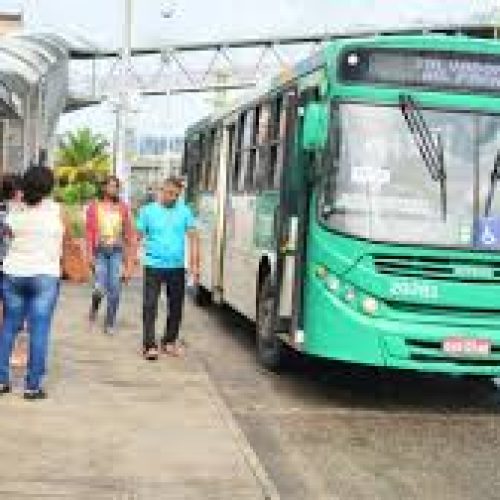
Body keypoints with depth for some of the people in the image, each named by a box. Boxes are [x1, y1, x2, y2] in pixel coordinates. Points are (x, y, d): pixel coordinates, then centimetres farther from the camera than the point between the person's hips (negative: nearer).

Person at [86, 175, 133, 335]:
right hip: (100, 250, -2)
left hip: (117, 251, 2)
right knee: (100, 288, -10)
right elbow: (90, 231, -1)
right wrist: (90, 254, -7)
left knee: (115, 289, -3)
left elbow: (128, 233, 9)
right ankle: (94, 307, 24)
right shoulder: (94, 207, 1)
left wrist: (128, 256, 7)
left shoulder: (123, 208, 6)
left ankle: (110, 323, 10)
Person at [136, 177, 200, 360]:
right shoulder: (148, 211, 1)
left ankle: (170, 341, 26)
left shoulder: (184, 211, 4)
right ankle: (149, 346, -6)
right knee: (150, 307, -7)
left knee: (176, 307, 11)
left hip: (177, 267, 2)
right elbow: (138, 237, 2)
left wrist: (195, 264, -6)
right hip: (154, 265, -2)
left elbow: (193, 237, 2)